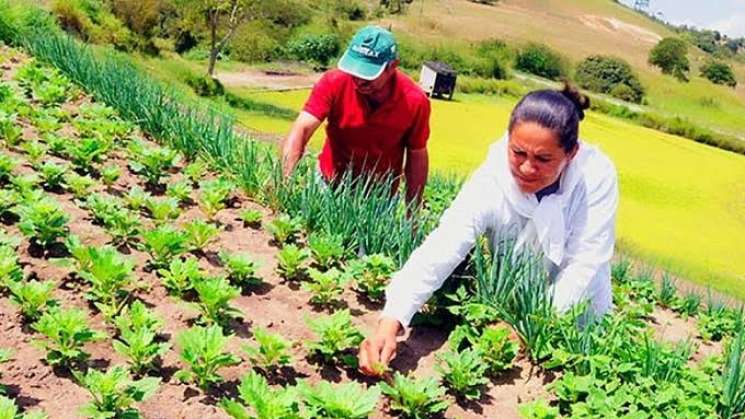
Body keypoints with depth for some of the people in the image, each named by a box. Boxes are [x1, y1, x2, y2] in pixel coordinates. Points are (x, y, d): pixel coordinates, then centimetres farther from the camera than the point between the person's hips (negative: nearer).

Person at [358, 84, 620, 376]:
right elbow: (439, 252, -36)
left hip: (576, 320, -1)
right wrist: (390, 323, -48)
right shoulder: (489, 182, -25)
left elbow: (583, 266, -23)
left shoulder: (597, 177, -24)